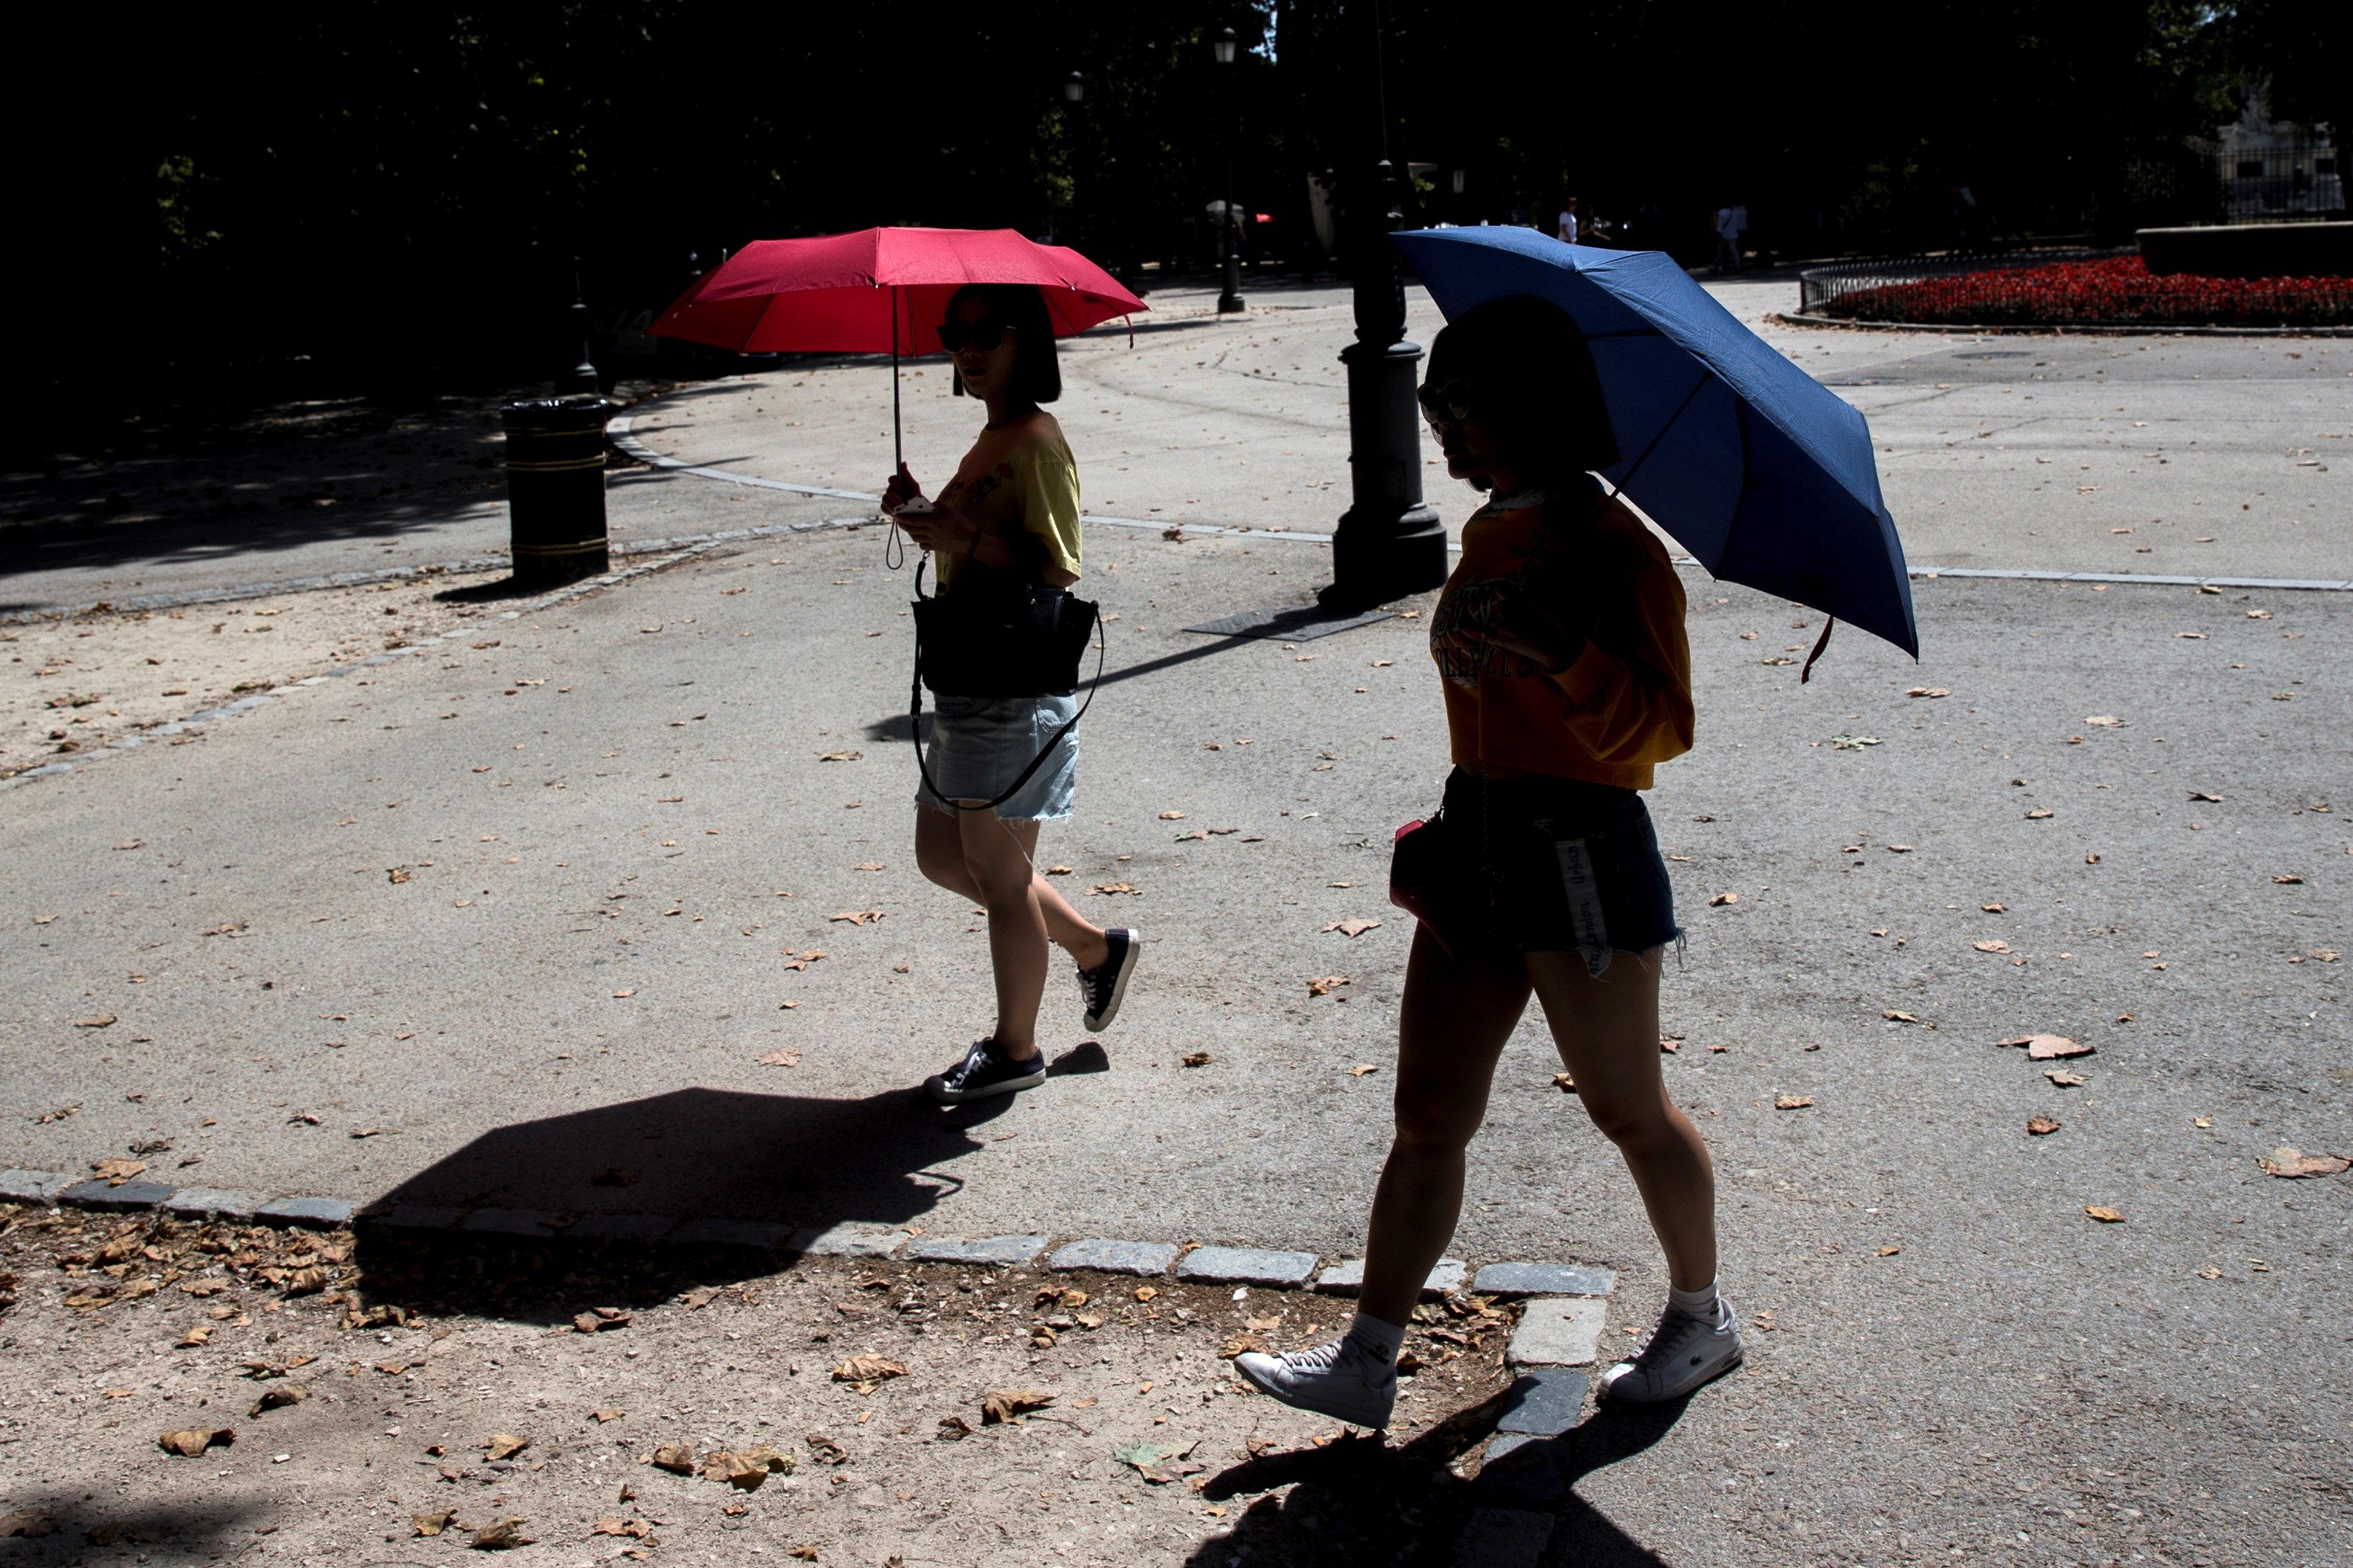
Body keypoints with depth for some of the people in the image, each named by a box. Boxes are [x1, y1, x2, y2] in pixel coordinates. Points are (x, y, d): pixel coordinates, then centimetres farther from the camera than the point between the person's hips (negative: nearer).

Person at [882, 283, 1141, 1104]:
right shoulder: (990, 441, 16)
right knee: (943, 854, 18)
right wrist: (927, 516, 6)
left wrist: (965, 534, -26)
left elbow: (1054, 568, -20)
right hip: (969, 682, 10)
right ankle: (1096, 947, 31)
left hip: (1016, 689, -10)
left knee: (998, 874, 1)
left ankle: (1015, 1049, 17)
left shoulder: (1037, 442, -13)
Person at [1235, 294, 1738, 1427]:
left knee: (1628, 1111, 9)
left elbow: (1659, 729, -20)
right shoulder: (1490, 536, 12)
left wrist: (1570, 654, -34)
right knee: (1427, 1118, 7)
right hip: (1477, 850, 8)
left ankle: (1702, 1319, 32)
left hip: (1580, 848, -8)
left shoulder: (1609, 546, -13)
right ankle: (1366, 1362, 13)